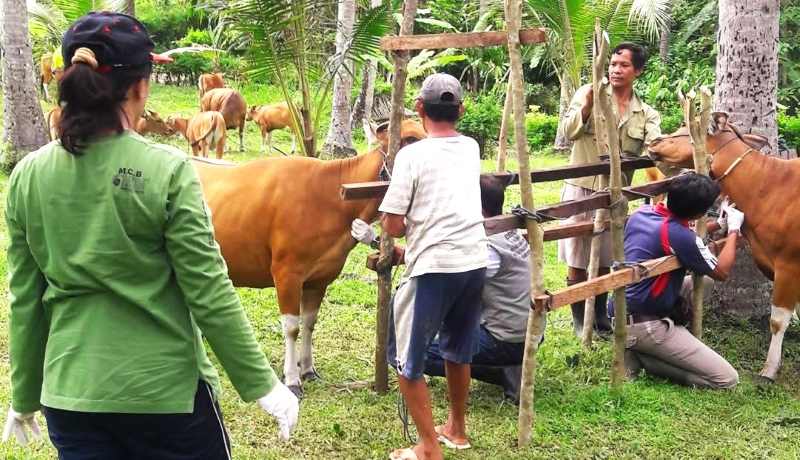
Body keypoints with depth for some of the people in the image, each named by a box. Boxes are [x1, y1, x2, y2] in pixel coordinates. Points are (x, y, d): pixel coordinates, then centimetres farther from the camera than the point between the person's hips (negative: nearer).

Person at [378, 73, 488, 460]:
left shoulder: (412, 154, -8)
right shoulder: (471, 148, 10)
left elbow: (391, 226, -10)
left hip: (432, 267, -6)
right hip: (475, 262, 6)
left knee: (408, 361, 8)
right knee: (458, 351, 24)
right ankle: (456, 429, 39)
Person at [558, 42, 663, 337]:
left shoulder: (646, 114, 6)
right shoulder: (588, 94, -3)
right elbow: (569, 132, -14)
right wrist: (588, 105, -27)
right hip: (581, 189, -3)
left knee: (604, 261, 14)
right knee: (577, 260, 4)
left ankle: (600, 317, 31)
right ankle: (579, 320, 19)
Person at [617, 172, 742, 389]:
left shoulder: (642, 213, 4)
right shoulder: (678, 235, -20)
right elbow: (721, 272, -3)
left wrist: (719, 224, 26)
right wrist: (734, 230, 9)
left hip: (619, 313, 9)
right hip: (642, 327, -9)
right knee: (727, 379, -9)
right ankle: (642, 355, -5)